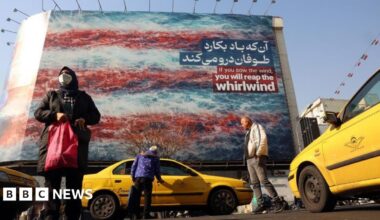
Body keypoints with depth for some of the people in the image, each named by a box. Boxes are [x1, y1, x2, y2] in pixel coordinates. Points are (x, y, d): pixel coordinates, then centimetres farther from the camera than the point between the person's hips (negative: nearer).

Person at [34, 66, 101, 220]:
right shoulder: (51, 95, 24)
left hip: (77, 141, 0)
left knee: (75, 182, -2)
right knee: (52, 181, -5)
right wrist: (55, 115, -8)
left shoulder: (83, 97, 22)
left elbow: (96, 116, 16)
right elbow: (38, 113, 12)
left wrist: (84, 119, -7)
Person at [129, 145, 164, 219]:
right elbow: (157, 170, 13)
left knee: (137, 196, 9)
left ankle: (135, 214, 9)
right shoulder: (156, 158, 14)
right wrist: (159, 179, 26)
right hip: (148, 178, -2)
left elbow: (134, 166, 14)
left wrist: (132, 176, 23)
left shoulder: (140, 155, 20)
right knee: (147, 196, 0)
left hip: (138, 178, 3)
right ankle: (146, 214, -2)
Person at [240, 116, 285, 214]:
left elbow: (263, 139, -16)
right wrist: (247, 157, 12)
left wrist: (259, 153, -19)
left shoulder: (257, 127, 1)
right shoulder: (248, 132, 27)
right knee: (254, 183, 2)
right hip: (249, 160, 9)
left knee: (264, 181, -14)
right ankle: (260, 204, 1)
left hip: (257, 158, -9)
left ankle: (277, 202, -8)